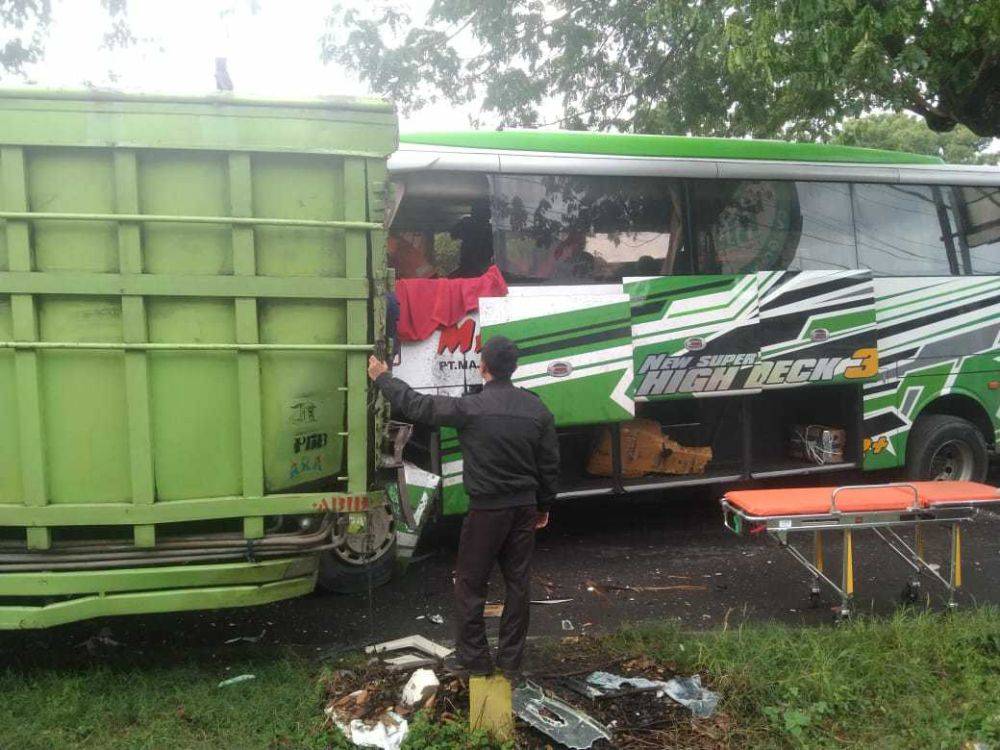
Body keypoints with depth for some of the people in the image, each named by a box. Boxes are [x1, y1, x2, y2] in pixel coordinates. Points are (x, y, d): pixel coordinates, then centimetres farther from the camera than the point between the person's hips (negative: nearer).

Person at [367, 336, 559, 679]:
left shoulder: (470, 408, -15)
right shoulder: (537, 409, 0)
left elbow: (417, 405, -6)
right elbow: (549, 465, 5)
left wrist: (383, 378, 8)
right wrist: (543, 506, 18)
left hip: (486, 510, -5)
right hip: (524, 509, 5)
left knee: (471, 585, 10)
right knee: (518, 583, 12)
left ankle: (473, 658, 19)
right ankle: (511, 660, 21)